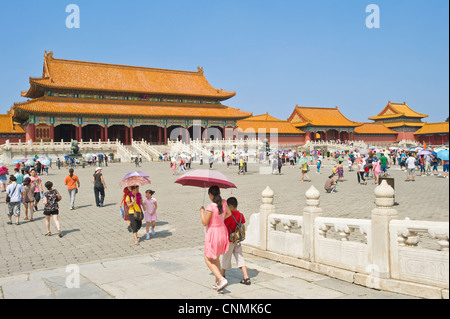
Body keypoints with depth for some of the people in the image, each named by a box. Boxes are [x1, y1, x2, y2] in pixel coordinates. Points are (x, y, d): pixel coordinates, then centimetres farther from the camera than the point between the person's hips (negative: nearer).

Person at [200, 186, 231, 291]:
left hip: (213, 233, -7)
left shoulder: (211, 207, -24)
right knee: (216, 259, 23)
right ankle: (218, 283, 27)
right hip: (222, 232, 7)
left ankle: (222, 280, -8)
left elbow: (205, 223, -18)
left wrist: (202, 211, -4)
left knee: (208, 260, 7)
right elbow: (229, 213, 13)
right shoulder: (224, 202, -4)